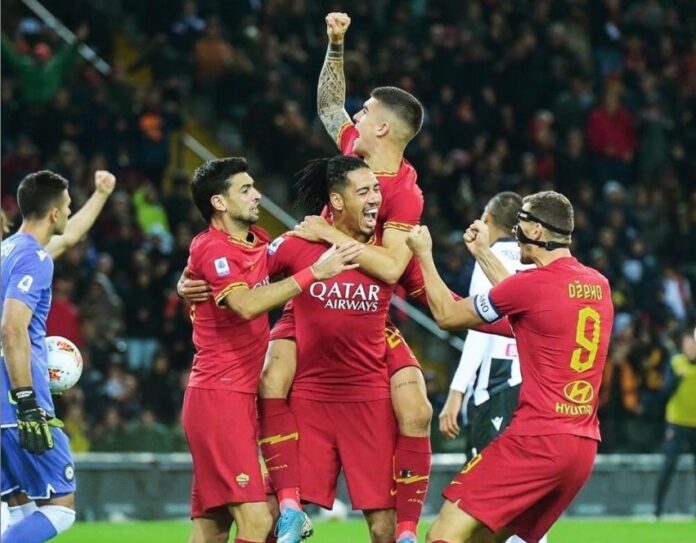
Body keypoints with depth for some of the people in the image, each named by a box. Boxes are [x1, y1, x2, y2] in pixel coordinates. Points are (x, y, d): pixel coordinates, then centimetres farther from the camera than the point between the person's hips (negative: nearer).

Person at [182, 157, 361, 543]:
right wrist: (314, 272, -29)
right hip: (218, 395, -9)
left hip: (242, 397, 9)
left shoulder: (258, 241, 14)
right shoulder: (212, 248, -11)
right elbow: (247, 305, -29)